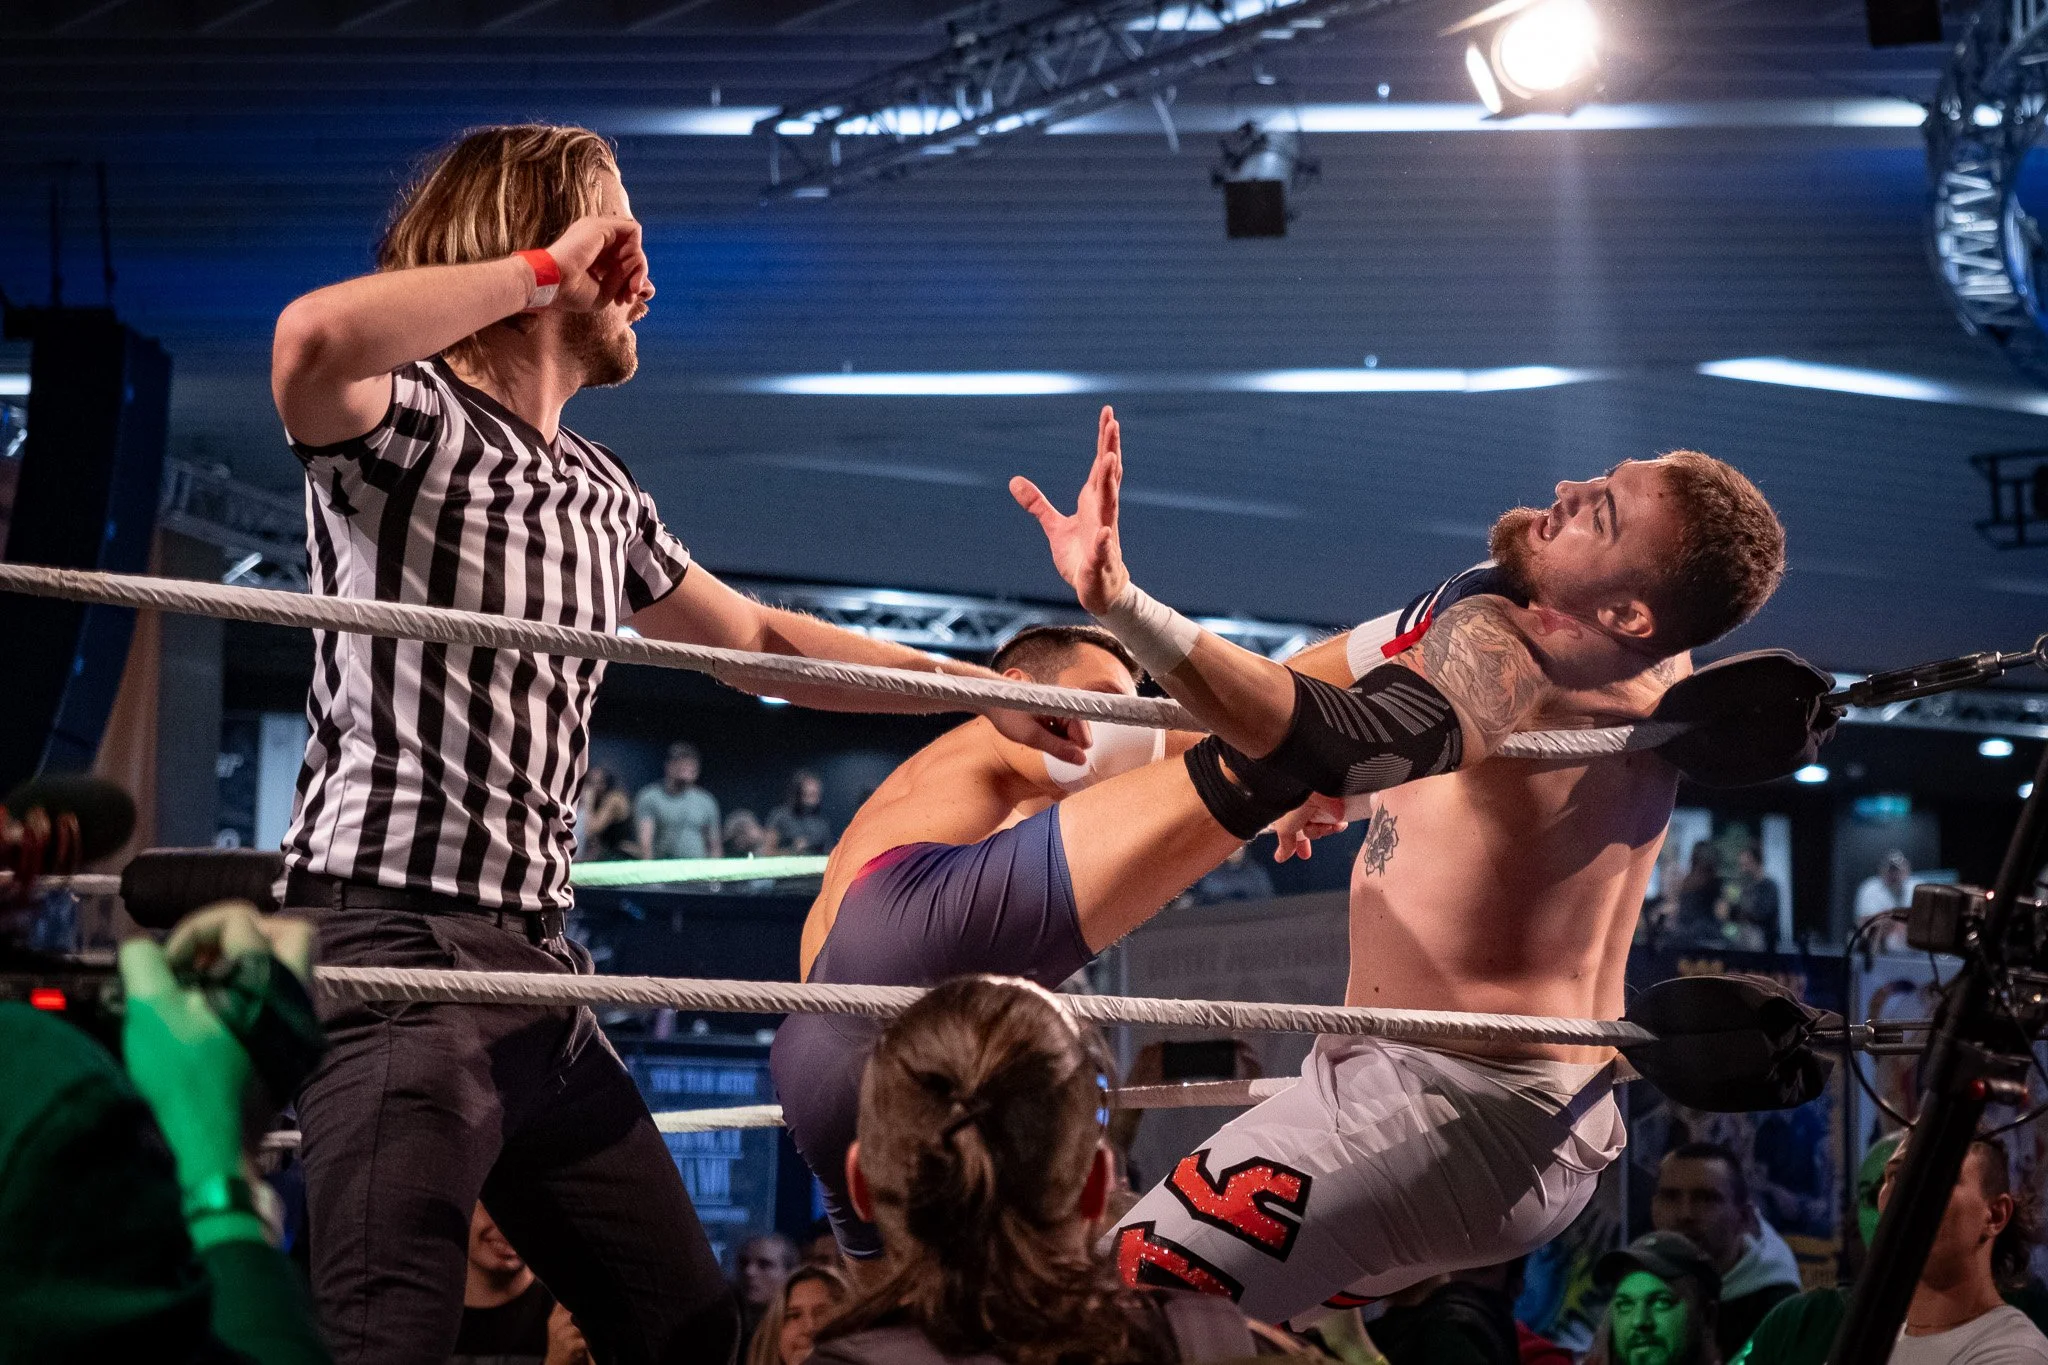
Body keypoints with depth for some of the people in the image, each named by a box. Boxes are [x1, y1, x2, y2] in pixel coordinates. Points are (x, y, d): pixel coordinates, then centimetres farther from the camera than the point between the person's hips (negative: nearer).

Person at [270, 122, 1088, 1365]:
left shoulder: (602, 496, 19)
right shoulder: (410, 419, -6)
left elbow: (761, 640, 33)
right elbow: (311, 340, -30)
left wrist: (978, 685, 33)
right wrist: (543, 267, -17)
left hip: (539, 967, 9)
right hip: (395, 946, -9)